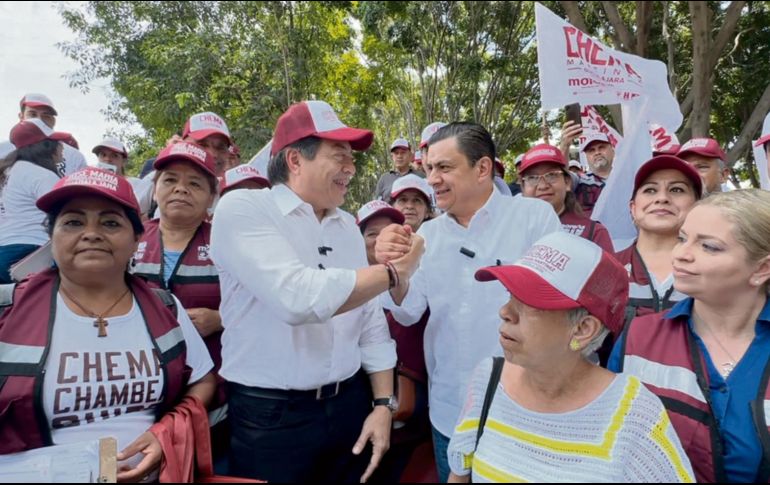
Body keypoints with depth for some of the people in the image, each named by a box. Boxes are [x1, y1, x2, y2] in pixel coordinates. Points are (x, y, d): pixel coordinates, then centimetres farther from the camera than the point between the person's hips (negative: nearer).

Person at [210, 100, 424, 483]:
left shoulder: (348, 226, 6)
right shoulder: (242, 208, -13)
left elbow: (370, 325, 8)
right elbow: (298, 298, -28)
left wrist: (383, 404, 4)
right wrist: (392, 272, -16)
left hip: (349, 405, 5)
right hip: (270, 417, -5)